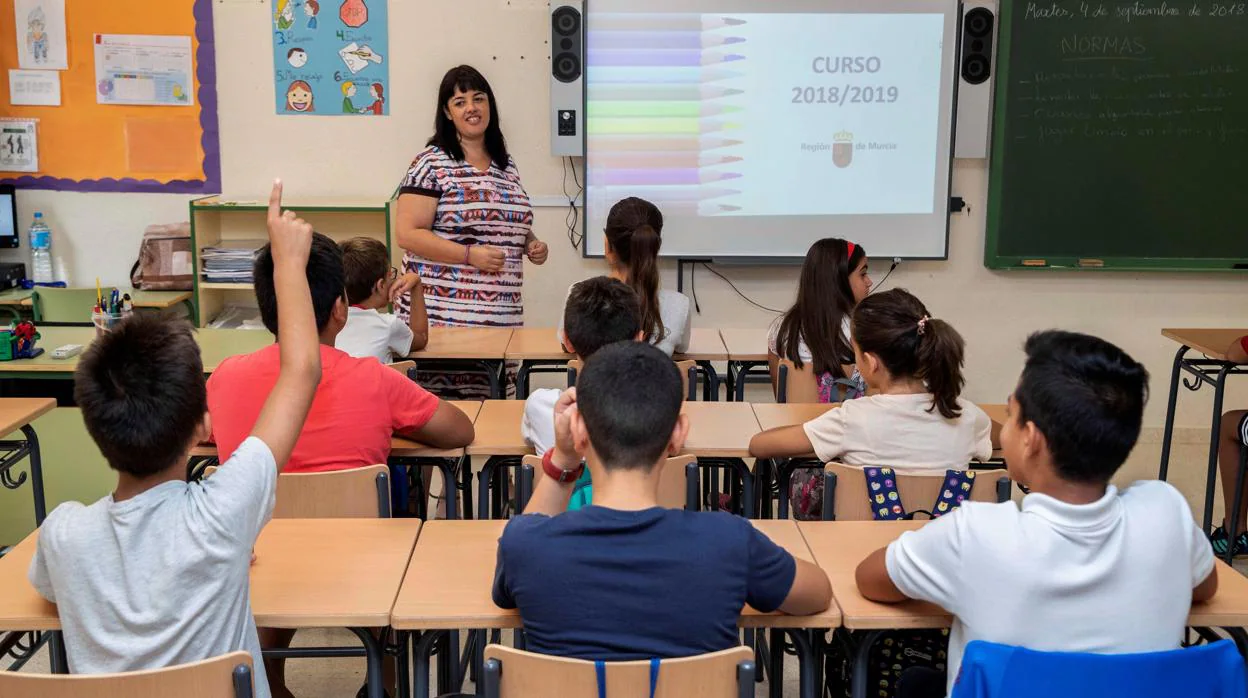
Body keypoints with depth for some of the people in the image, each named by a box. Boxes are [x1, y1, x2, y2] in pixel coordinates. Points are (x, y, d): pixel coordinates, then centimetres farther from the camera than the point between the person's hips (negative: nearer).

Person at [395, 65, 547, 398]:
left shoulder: (507, 166, 17)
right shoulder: (431, 165, -3)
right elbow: (407, 233, -9)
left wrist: (531, 245, 9)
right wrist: (469, 255, -17)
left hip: (502, 318, 6)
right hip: (444, 316, -5)